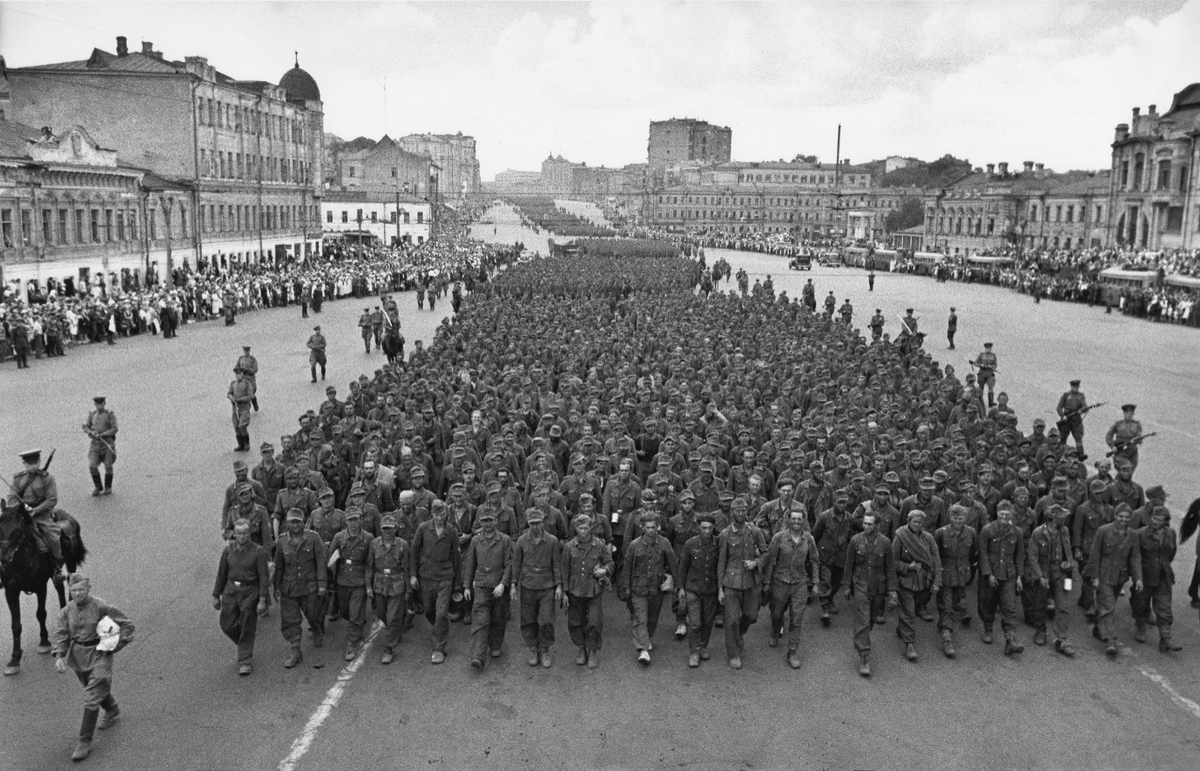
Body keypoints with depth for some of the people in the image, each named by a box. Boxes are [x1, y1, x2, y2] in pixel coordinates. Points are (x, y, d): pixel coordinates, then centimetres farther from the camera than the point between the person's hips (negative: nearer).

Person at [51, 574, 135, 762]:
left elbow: (127, 624, -10)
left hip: (98, 654, -6)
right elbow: (61, 635, -6)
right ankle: (112, 710, 55)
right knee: (98, 688, 26)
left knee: (91, 698, -8)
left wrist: (114, 646, -12)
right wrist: (59, 656, -22)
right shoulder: (67, 611, -3)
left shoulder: (101, 607, -17)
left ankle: (85, 742, 0)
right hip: (77, 655, 6)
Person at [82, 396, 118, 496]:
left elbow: (114, 429, -8)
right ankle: (98, 487, 9)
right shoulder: (92, 414, 8)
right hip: (95, 443, 3)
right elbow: (85, 427, 9)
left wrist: (102, 435, -19)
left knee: (108, 466, 4)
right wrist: (91, 432, -12)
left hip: (108, 442, -3)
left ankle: (108, 488, 21)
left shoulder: (110, 414, -4)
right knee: (92, 466, -8)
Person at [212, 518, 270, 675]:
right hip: (230, 590, 4)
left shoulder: (258, 552, -11)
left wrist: (262, 600, -15)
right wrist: (216, 595, 11)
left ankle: (245, 662, 12)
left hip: (249, 592, -4)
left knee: (247, 629, 1)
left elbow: (264, 577, -11)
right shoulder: (228, 550, 1)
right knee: (227, 625, 6)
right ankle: (244, 645, 35)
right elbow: (221, 574, 9)